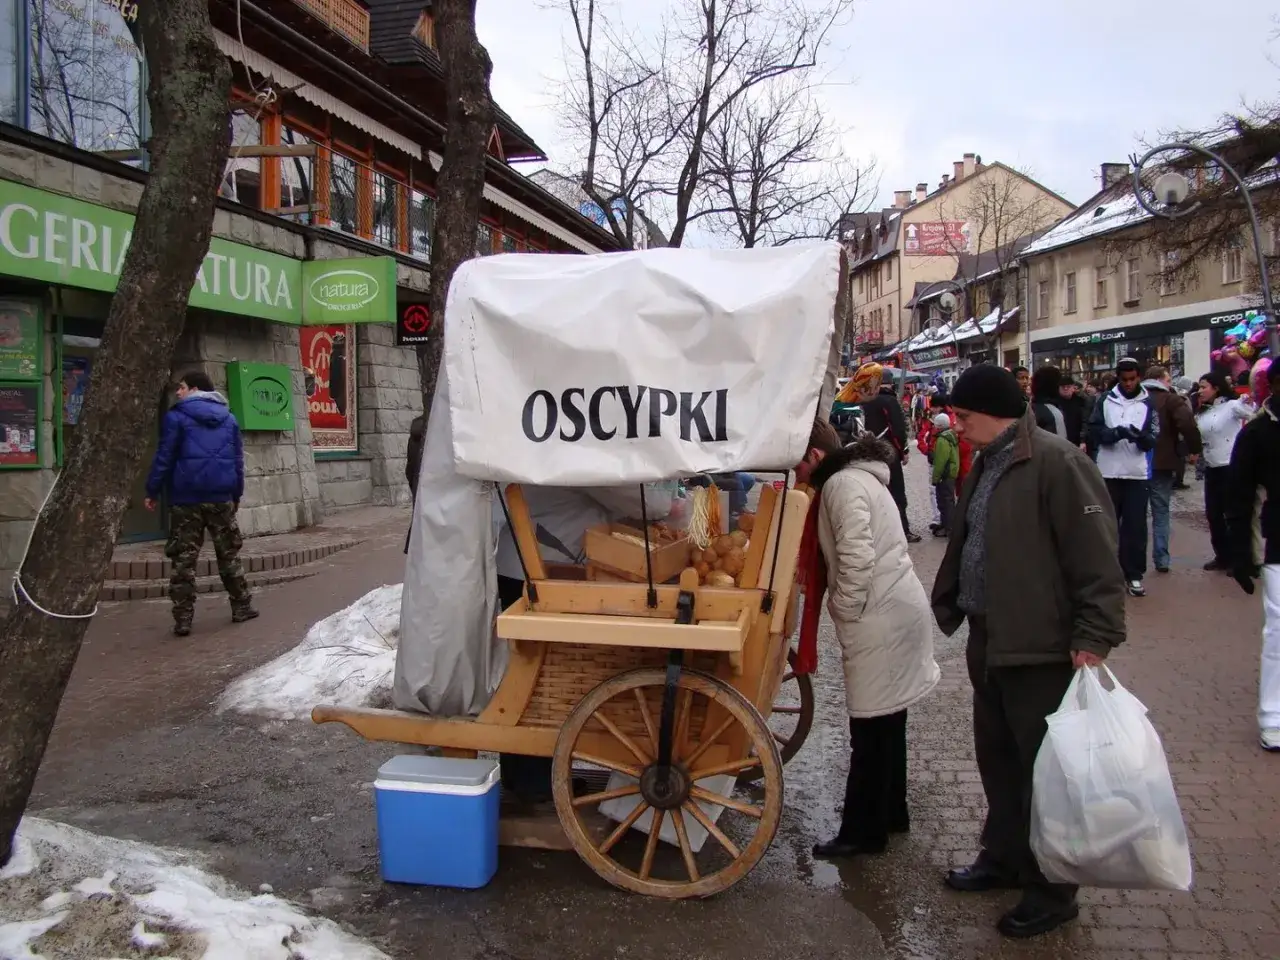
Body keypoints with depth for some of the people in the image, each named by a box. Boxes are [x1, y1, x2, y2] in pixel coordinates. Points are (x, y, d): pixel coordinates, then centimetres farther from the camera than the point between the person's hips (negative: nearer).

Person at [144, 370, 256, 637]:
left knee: (183, 559, 1)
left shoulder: (176, 417, -3)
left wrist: (153, 491, 2)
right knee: (229, 554, 13)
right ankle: (241, 607, 17)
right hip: (221, 497, 3)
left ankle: (183, 618, 0)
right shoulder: (229, 418, 11)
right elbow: (238, 460, 13)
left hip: (186, 497, -3)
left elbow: (164, 457, -6)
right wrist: (237, 494, 18)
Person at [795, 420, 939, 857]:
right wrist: (847, 610, 14)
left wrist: (844, 610, -13)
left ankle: (863, 831, 12)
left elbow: (857, 559, -25)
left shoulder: (842, 484, -16)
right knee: (885, 722, 20)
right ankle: (890, 812, 33)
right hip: (895, 611, 10)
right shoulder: (857, 475, 15)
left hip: (881, 620, -10)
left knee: (871, 728, 0)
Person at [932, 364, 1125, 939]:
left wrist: (1094, 636, -22)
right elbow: (963, 547, 20)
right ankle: (1004, 858, 37)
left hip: (1042, 650, -9)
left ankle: (1051, 892, 20)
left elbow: (1096, 557, -21)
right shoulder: (986, 465, 12)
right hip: (989, 643, 9)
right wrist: (946, 609, 21)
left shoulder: (1057, 463, -18)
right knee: (997, 758, 19)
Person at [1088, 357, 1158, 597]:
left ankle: (1134, 575, 10)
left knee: (1136, 526, 2)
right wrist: (1116, 432, -23)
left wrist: (1141, 436, -24)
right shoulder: (1105, 401, 4)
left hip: (1137, 474, 0)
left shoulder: (1148, 404, 5)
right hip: (1108, 472, 0)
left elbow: (1153, 439, -2)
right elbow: (1094, 432, -5)